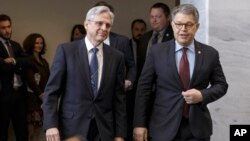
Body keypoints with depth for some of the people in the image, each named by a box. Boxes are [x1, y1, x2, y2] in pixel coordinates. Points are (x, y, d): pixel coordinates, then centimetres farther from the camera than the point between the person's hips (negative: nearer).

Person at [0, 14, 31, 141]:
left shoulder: (16, 45, 15)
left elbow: (28, 62, 2)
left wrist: (14, 61, -15)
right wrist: (18, 66, -9)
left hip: (19, 92, 6)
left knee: (22, 130, 11)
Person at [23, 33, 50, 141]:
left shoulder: (44, 61, 19)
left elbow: (48, 80, 13)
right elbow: (30, 79, -10)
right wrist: (40, 94, -11)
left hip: (44, 97, 6)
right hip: (32, 97, -6)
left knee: (39, 125, 4)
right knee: (31, 125, -9)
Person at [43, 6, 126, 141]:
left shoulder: (116, 57, 5)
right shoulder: (66, 50, -2)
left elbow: (119, 98, 5)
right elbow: (51, 90, -4)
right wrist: (51, 125, -13)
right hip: (72, 128, -2)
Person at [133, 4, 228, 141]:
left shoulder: (210, 53, 2)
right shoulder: (157, 51, -1)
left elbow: (221, 84, 9)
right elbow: (143, 88, -1)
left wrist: (203, 95, -12)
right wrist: (140, 124, -6)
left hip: (197, 128, 1)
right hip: (163, 127, -1)